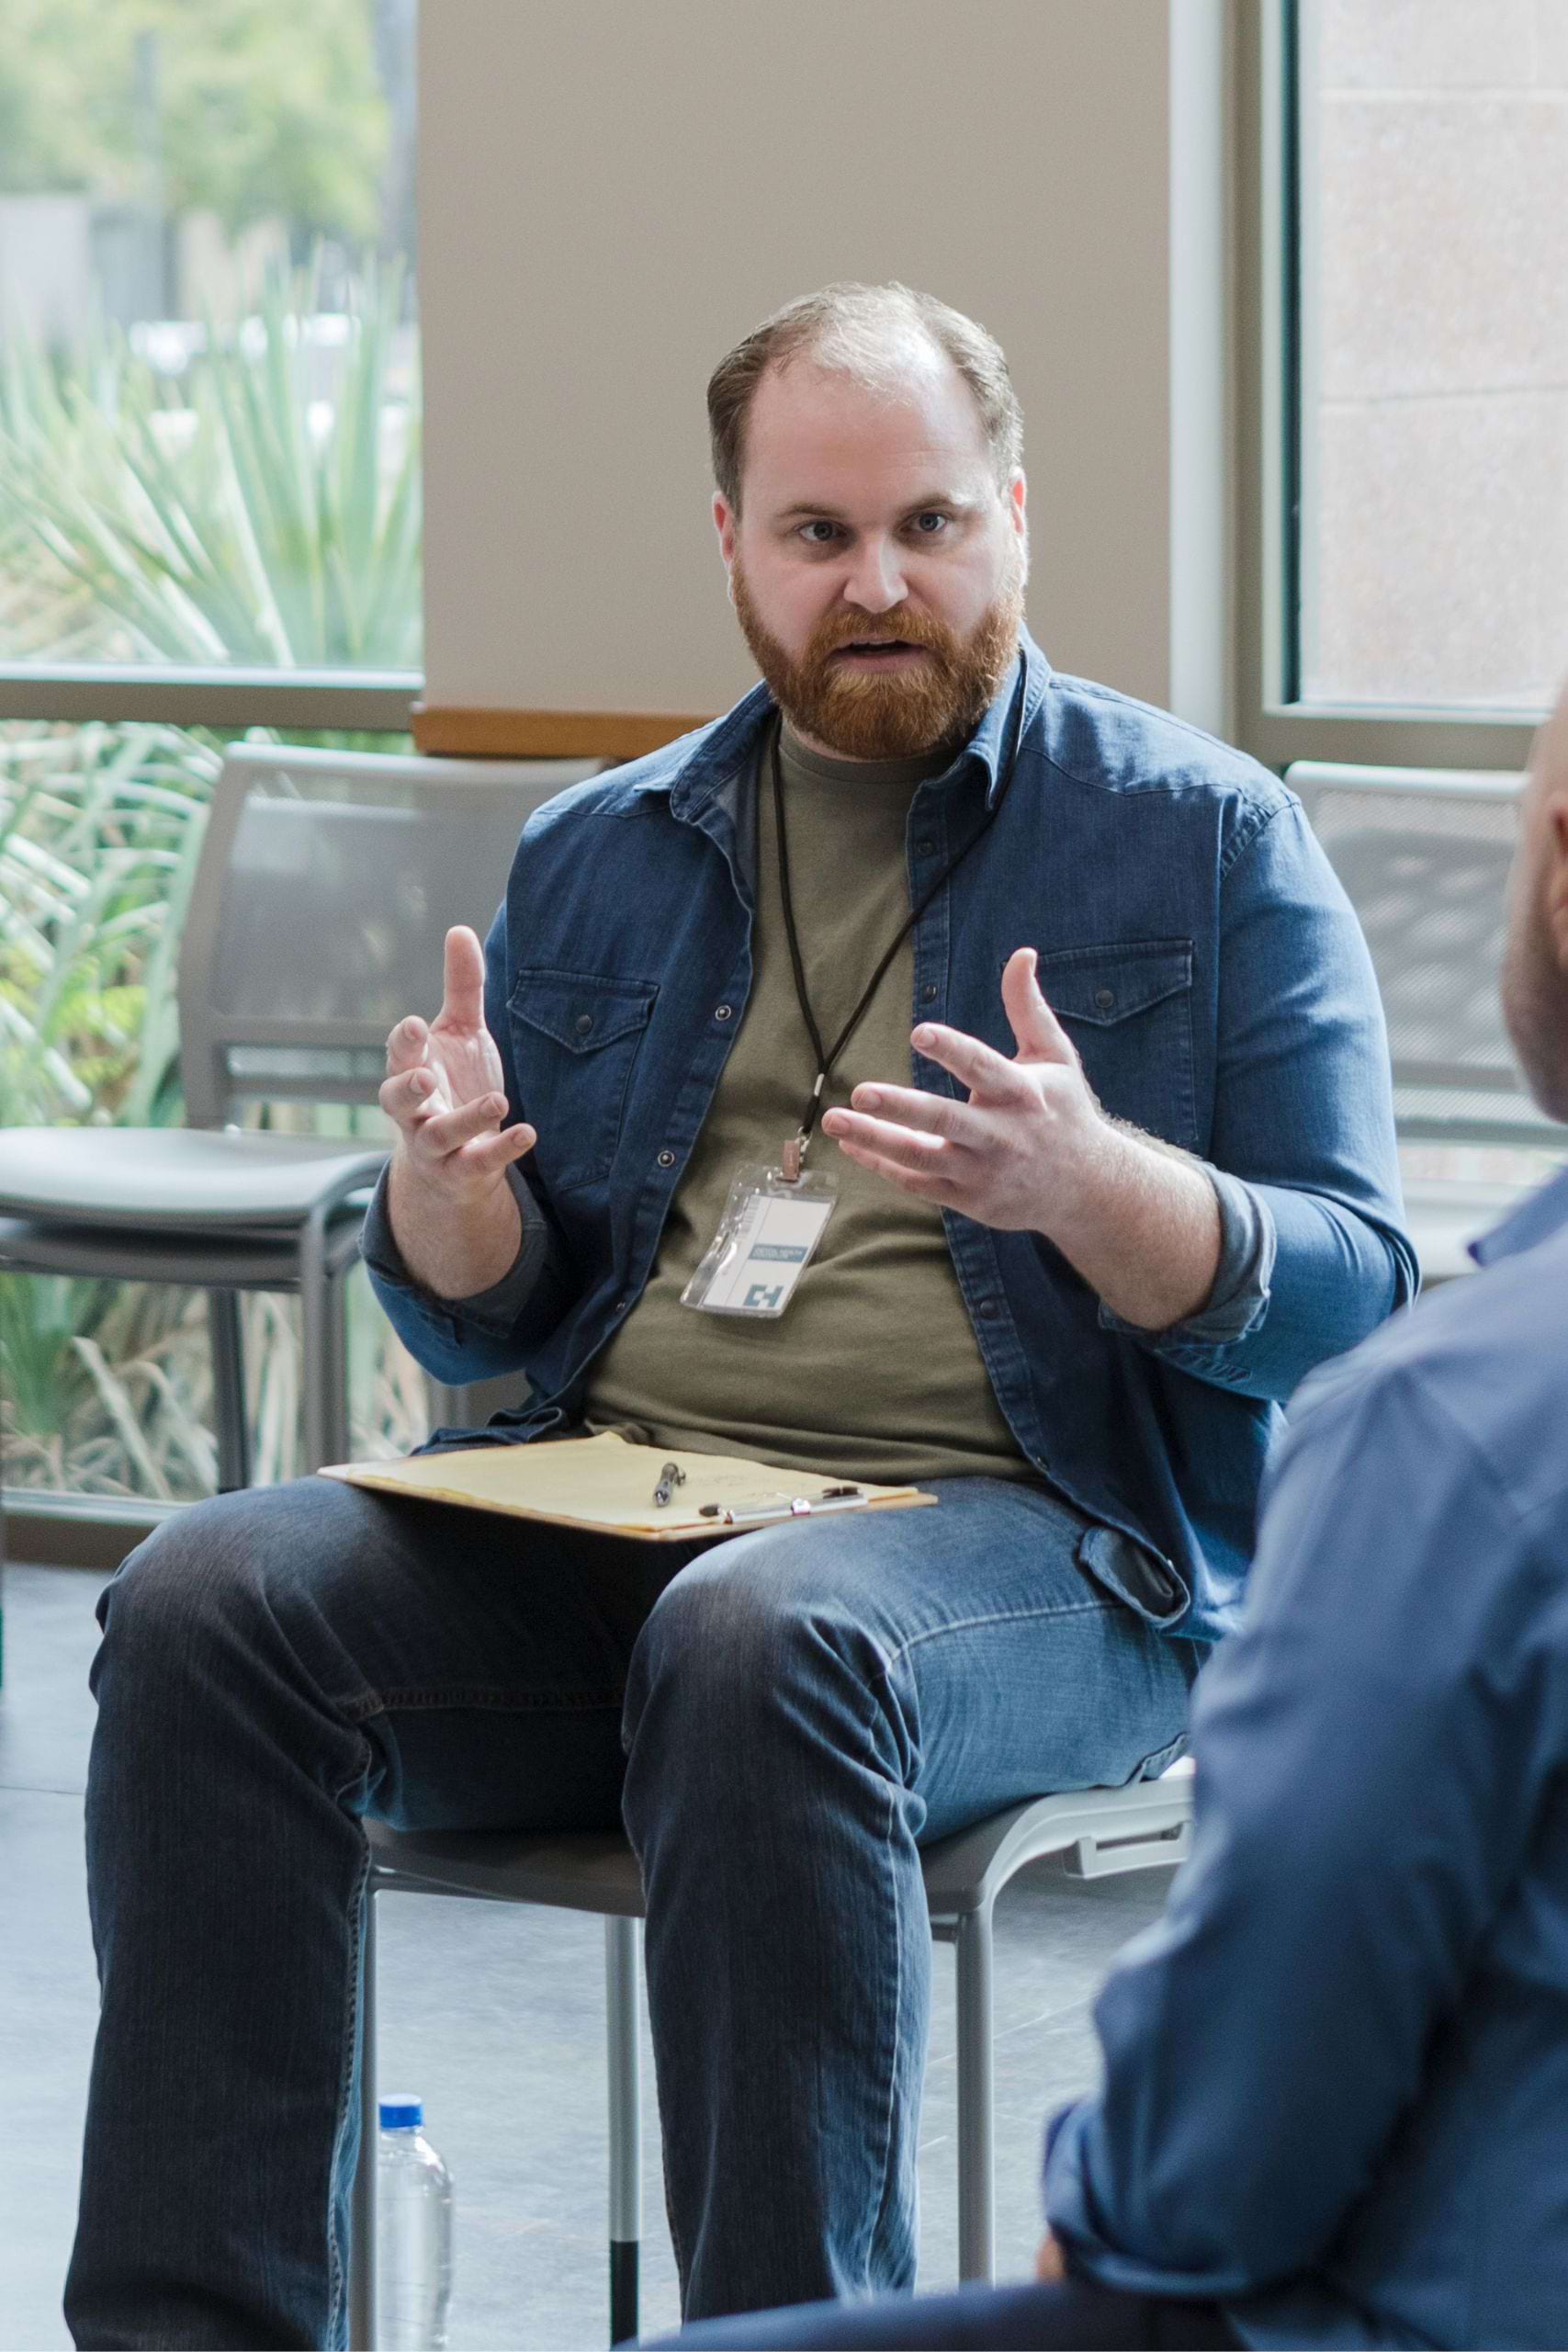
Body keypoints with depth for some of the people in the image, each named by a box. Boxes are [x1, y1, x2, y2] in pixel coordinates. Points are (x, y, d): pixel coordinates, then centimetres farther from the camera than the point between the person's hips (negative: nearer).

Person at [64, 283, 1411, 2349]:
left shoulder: (1204, 839, 6)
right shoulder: (599, 859, 19)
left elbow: (1346, 1298, -1)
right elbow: (485, 1333, 21)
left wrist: (1087, 1185, -21)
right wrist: (448, 1187, -4)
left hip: (1024, 1538, -4)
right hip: (597, 1521, 4)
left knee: (765, 1643, -39)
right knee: (210, 1598, -22)